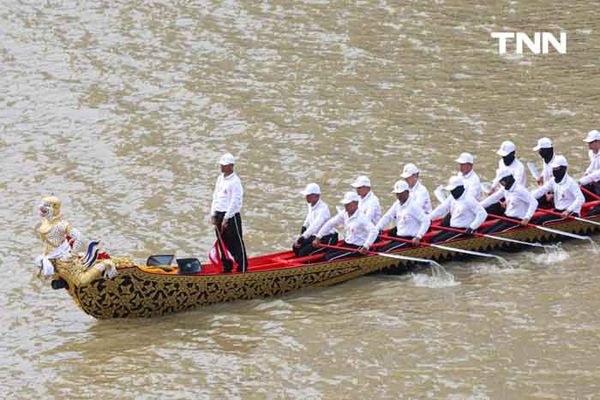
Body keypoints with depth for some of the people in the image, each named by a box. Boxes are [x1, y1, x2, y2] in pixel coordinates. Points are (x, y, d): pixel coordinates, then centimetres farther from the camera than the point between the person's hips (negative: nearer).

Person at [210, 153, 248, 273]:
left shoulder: (235, 181, -14)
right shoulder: (220, 179, 12)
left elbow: (235, 202, -18)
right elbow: (215, 197, 17)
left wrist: (226, 219, -18)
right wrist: (213, 215, 10)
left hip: (231, 216, -8)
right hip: (219, 215, 8)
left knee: (236, 244, -4)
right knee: (223, 243, 13)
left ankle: (242, 268, 2)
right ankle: (227, 266, 23)